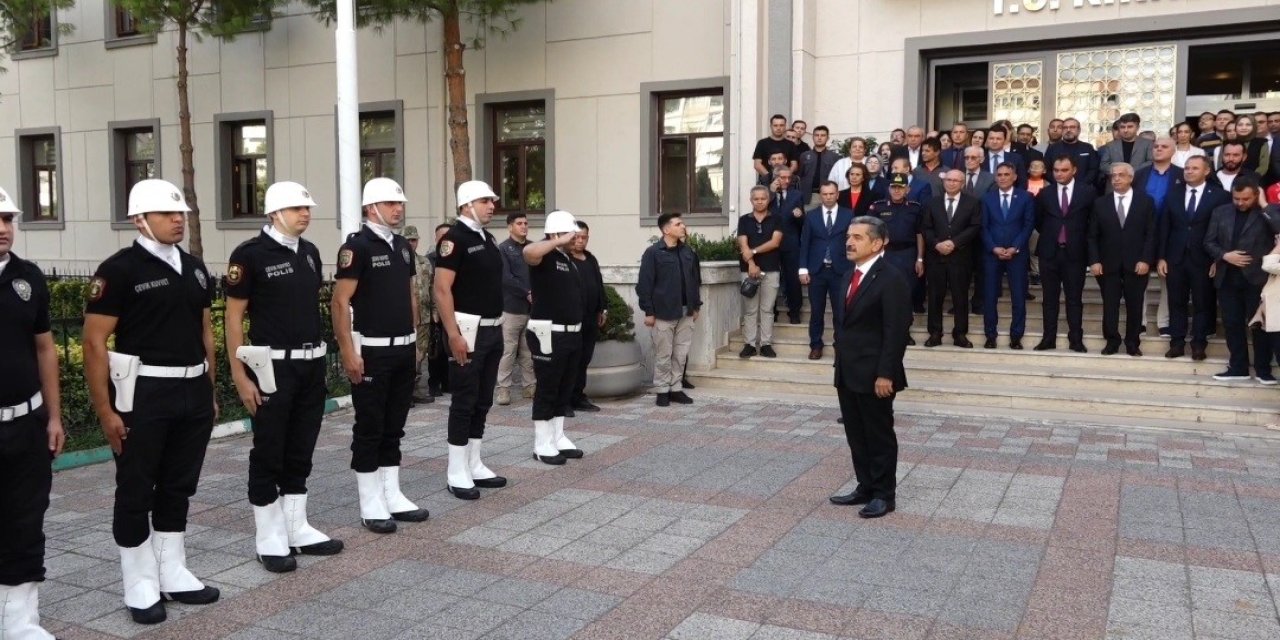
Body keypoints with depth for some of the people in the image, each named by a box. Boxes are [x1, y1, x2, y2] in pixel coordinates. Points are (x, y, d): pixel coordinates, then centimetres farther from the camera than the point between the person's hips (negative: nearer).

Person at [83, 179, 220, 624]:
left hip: (193, 392, 6)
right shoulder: (119, 270, -10)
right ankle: (141, 585, 17)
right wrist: (105, 410, -15)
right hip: (143, 393, -6)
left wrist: (210, 390, 13)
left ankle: (173, 574, 27)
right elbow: (94, 343, -12)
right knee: (136, 491, 5)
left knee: (178, 487, 14)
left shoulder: (194, 268, 10)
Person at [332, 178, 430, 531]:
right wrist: (348, 351, -19)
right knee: (369, 428, 2)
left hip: (404, 349, 7)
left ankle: (393, 496, 22)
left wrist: (415, 340, 15)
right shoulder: (357, 246, -11)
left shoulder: (402, 246, 12)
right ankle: (371, 505, 10)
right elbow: (340, 301, -15)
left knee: (394, 426, 13)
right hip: (372, 351, -7)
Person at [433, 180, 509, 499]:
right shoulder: (455, 238, -12)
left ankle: (474, 466, 21)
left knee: (483, 401, 12)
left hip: (493, 328, 8)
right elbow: (442, 289, -18)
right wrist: (453, 334, -23)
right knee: (464, 401, -3)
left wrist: (498, 325, 17)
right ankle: (457, 474, 5)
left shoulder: (488, 238, 14)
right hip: (469, 329, -8)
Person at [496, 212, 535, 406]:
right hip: (511, 307, -5)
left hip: (532, 308, 5)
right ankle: (503, 388, 4)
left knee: (529, 350, 10)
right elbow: (506, 278, -12)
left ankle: (529, 385, 18)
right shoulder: (503, 249, -3)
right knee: (508, 350, -3)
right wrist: (527, 293, -13)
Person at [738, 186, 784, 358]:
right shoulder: (744, 220, 7)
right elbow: (743, 245, -3)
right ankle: (749, 344, 5)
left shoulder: (776, 219, 5)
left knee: (767, 309, 3)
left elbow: (775, 242, -7)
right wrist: (751, 264, -16)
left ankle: (766, 344, 6)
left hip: (771, 270, 0)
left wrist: (754, 251, -12)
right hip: (749, 269, 0)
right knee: (750, 309, 2)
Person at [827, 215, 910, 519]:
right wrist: (840, 363, 14)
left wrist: (885, 374, -21)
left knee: (879, 435, 4)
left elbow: (896, 331, -18)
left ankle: (884, 494, 15)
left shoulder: (891, 279, -14)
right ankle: (865, 487, 26)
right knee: (856, 435, 14)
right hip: (848, 373, 8)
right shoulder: (850, 276, 13)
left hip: (874, 375, -8)